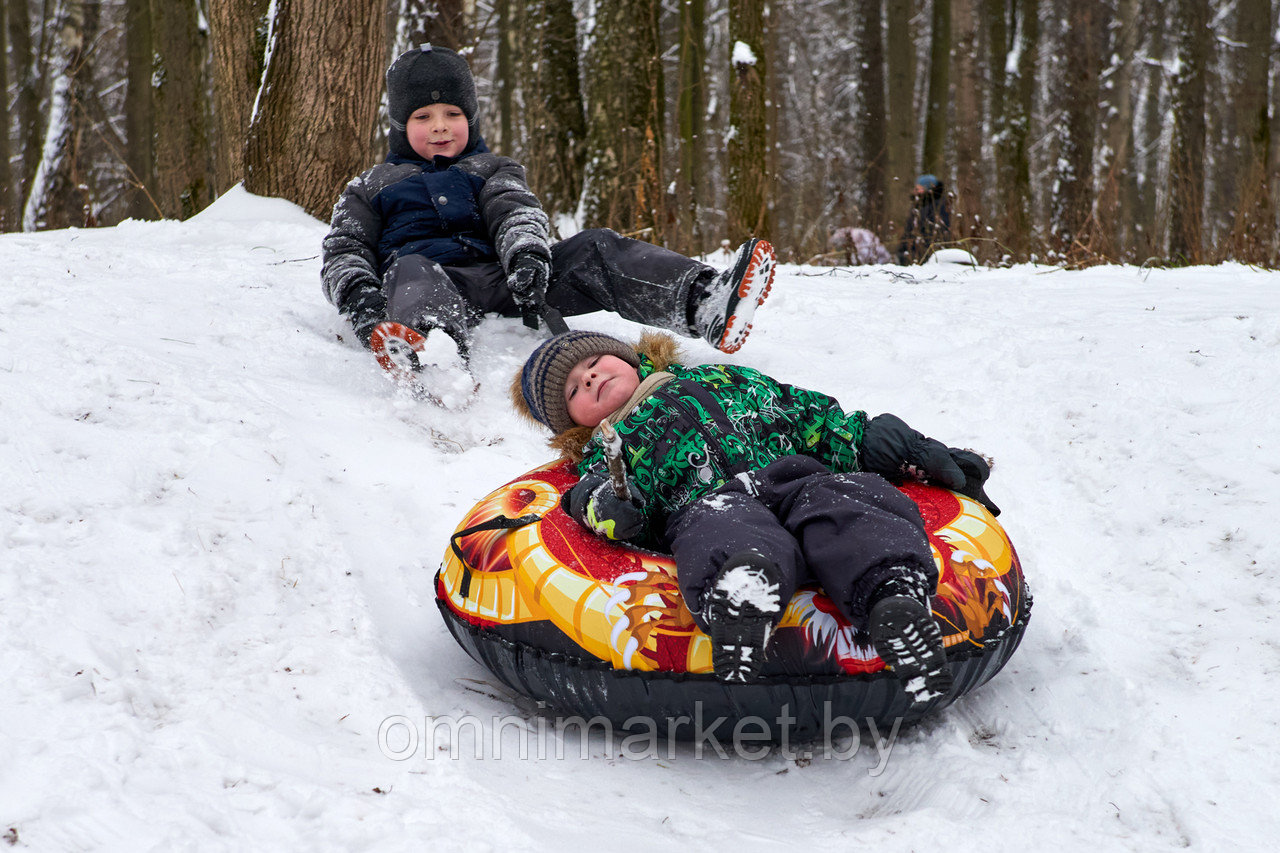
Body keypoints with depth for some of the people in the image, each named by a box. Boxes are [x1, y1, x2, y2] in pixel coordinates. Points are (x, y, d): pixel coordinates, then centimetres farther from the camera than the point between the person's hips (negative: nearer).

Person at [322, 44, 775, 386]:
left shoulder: (489, 170, 29)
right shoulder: (372, 187, 26)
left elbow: (517, 214, 8)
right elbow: (344, 251, 16)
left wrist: (526, 255, -18)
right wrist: (357, 295, -10)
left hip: (496, 276, 3)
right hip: (431, 278, -2)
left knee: (593, 250, -18)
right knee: (412, 273, -40)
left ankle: (704, 302, -41)